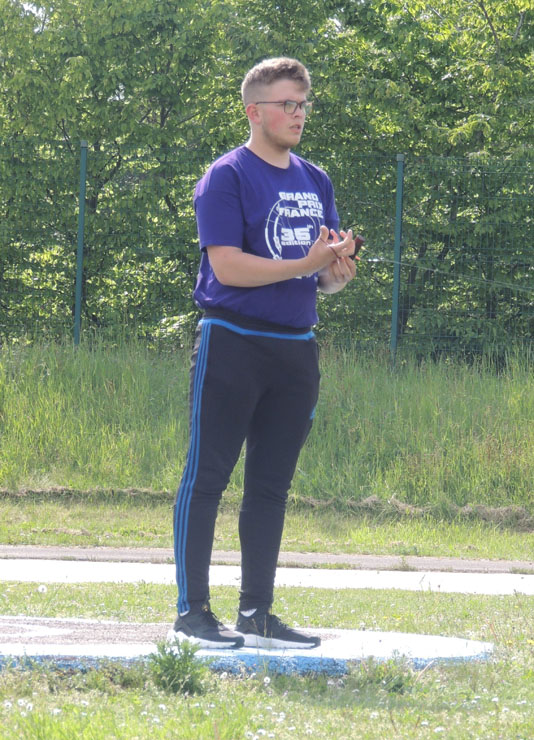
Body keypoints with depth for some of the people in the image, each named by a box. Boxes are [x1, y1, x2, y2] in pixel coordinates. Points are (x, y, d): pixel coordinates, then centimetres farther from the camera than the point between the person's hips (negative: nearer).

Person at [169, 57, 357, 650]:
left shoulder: (315, 182, 16)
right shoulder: (227, 177, -6)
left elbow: (329, 272, 19)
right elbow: (227, 266, -16)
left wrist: (338, 272, -5)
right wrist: (307, 265, -20)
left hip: (296, 347, 7)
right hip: (232, 344, -7)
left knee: (271, 486, 9)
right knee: (207, 478, -4)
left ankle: (257, 615, 15)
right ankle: (192, 613, -2)